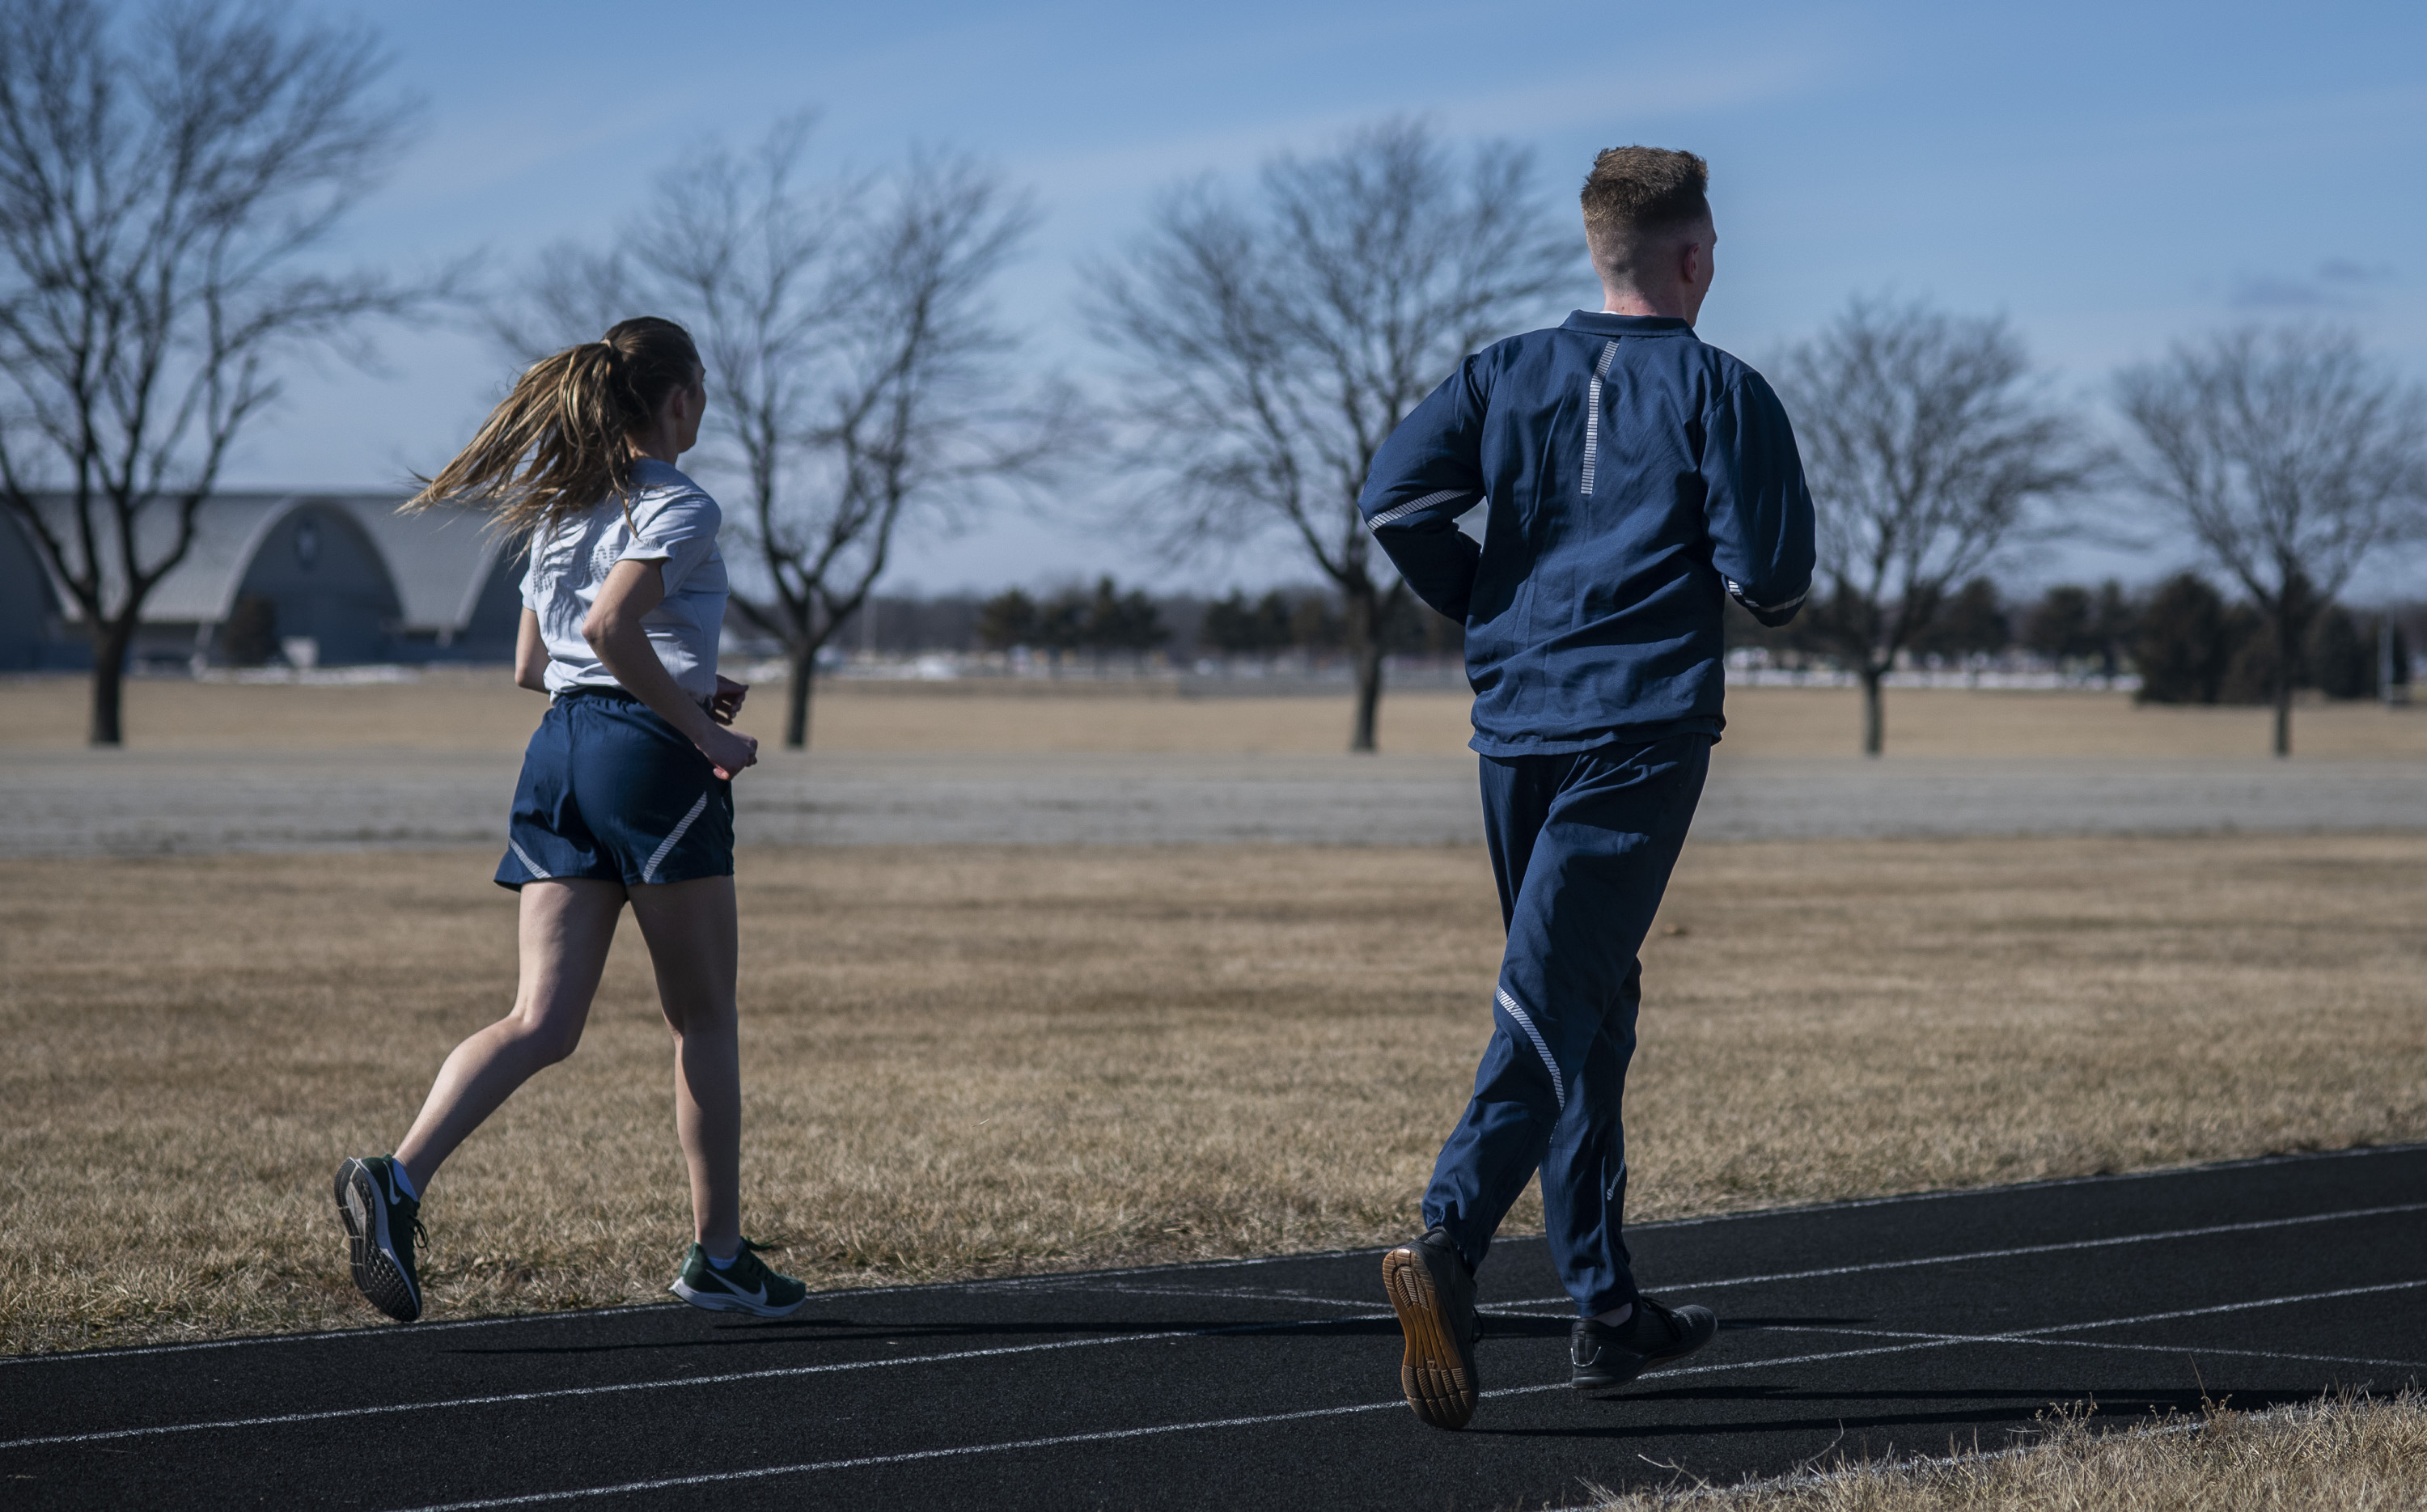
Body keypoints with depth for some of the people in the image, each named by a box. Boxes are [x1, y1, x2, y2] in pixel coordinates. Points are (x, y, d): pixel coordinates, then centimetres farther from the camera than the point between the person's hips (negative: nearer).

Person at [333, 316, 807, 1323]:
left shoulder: (562, 507, 18)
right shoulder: (678, 507, -6)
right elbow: (611, 624, -22)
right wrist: (701, 728, -15)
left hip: (559, 750, 7)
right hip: (650, 758, -7)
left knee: (542, 1023, -1)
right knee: (703, 1020, 7)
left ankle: (399, 1175, -23)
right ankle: (718, 1255, 13)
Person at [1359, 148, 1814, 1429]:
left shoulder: (1509, 372, 9)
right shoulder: (1721, 391, -2)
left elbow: (1394, 498, -1)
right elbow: (1769, 576, -9)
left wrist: (1485, 603, 12)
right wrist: (1771, 595, 15)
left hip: (1515, 727, 5)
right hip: (1644, 733, -5)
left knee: (1587, 1005, 15)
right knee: (1555, 1004, -11)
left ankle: (1607, 1309, 19)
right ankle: (1447, 1243, -32)